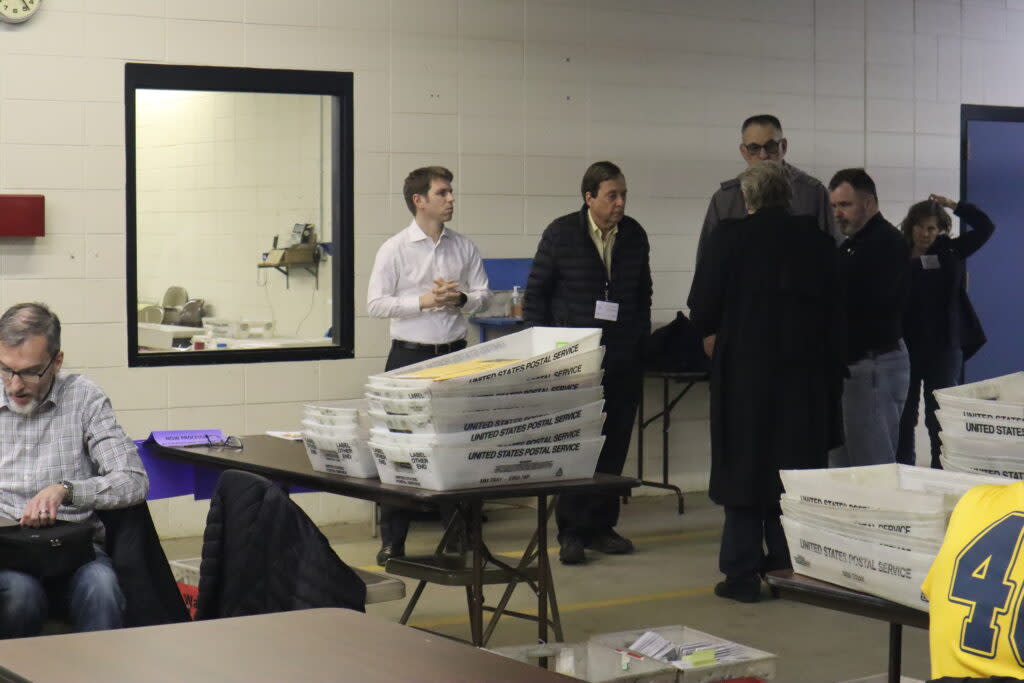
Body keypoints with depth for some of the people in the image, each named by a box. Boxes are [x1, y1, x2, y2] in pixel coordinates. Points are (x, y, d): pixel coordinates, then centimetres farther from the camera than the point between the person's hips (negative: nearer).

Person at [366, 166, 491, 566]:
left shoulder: (464, 247, 7)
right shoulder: (395, 249, -3)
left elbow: (483, 294, 10)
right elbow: (375, 304, -7)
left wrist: (461, 299, -11)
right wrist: (423, 301, -17)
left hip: (454, 353, 3)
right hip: (410, 354, -3)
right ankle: (392, 541, 9)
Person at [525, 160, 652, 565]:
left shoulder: (635, 236, 7)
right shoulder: (560, 235, -3)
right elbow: (536, 293, 2)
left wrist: (640, 341, 11)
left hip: (623, 363, 4)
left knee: (614, 447, 6)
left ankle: (600, 527, 16)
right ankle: (571, 532, 4)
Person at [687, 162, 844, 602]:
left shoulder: (731, 236, -6)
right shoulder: (817, 241, 4)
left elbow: (702, 306, -6)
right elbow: (834, 311, 6)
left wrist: (714, 344, 13)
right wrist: (830, 369, 12)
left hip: (745, 370, -3)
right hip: (805, 371, 3)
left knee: (744, 464, 3)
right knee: (796, 462, 12)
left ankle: (742, 574, 3)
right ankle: (788, 562, 14)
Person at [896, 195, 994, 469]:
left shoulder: (950, 252, 3)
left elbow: (985, 227, 0)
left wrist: (953, 205, -4)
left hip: (944, 346, 0)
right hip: (906, 346, 0)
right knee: (903, 417, 9)